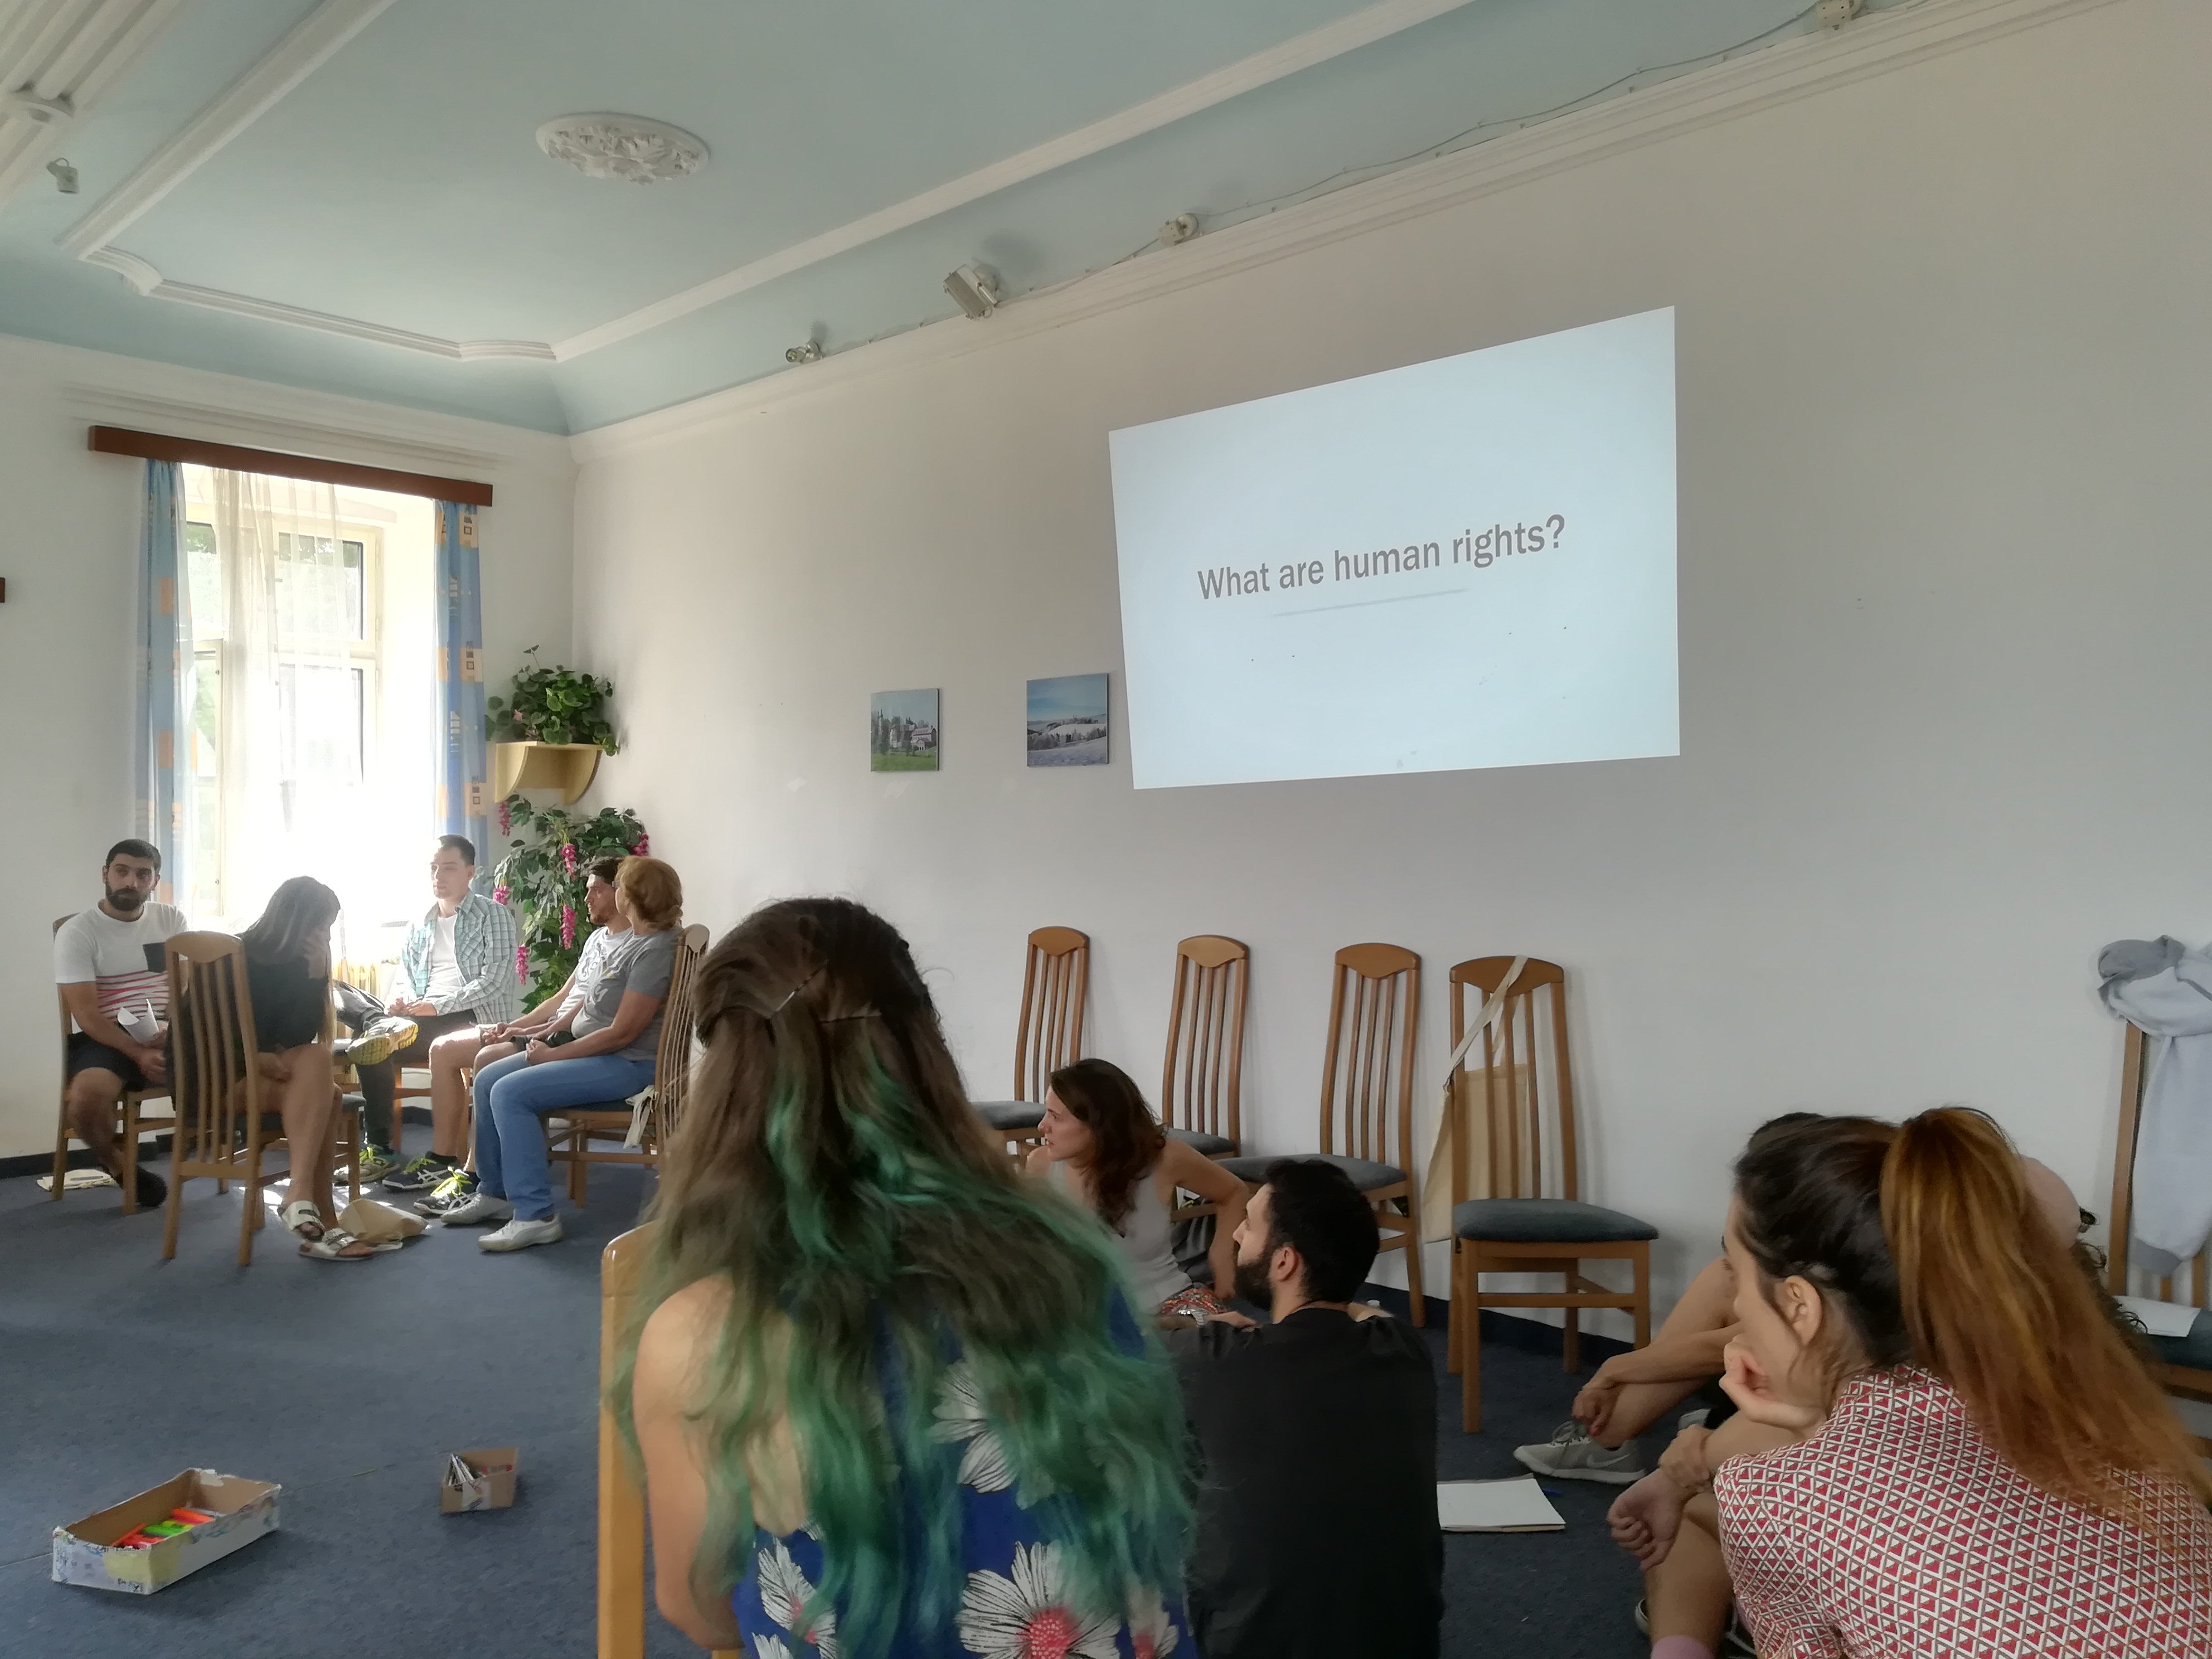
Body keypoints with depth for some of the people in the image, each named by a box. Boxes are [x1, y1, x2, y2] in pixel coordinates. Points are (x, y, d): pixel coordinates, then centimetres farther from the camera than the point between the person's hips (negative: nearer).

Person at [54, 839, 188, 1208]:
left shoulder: (172, 920, 8)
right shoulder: (76, 932, -4)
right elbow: (86, 1015, -11)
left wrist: (171, 1029, -17)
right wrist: (139, 1054, -23)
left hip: (167, 1035, 3)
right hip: (104, 1039, -3)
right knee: (88, 1095, -35)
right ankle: (114, 1160, -1)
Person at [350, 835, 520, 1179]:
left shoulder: (494, 916, -1)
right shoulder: (422, 922, 18)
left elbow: (494, 980, -12)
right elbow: (407, 973, 24)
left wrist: (439, 1005, -19)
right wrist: (402, 997, -2)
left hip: (475, 1017, -6)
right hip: (427, 1019, 6)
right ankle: (381, 1149, -11)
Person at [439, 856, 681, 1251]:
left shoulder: (655, 950, -21)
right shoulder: (629, 938, 9)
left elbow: (622, 1032, -22)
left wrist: (555, 1055, -14)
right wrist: (553, 1029, 9)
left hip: (627, 1064, -10)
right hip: (591, 1049, 10)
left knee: (511, 1093, -21)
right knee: (488, 1080, 6)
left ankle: (535, 1216, -17)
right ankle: (495, 1193, 15)